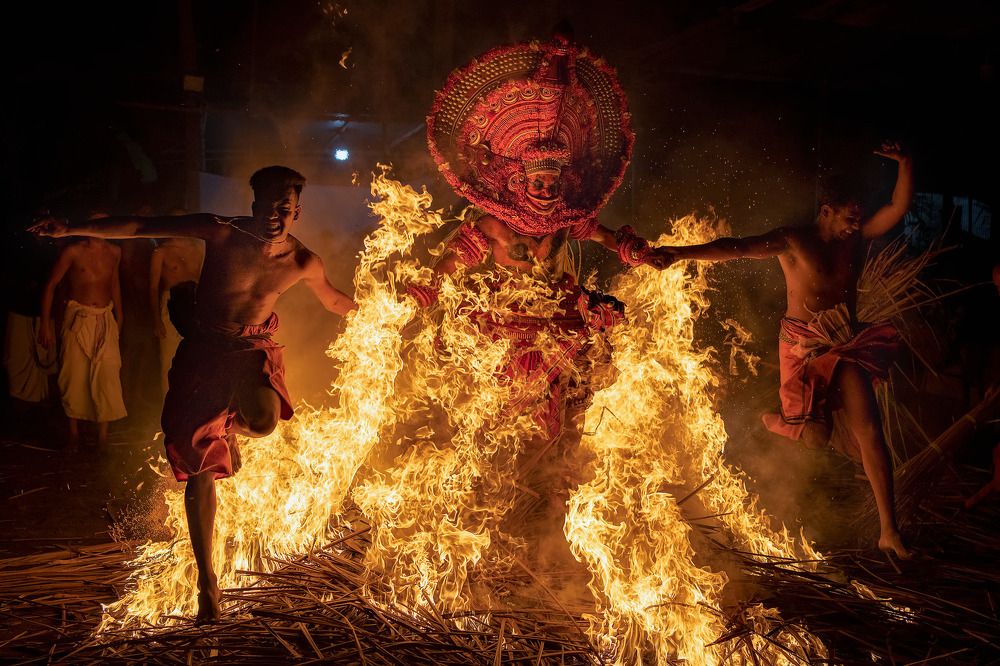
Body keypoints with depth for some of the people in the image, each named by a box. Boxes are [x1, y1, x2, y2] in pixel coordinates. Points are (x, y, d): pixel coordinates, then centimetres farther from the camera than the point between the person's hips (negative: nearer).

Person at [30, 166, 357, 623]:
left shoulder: (303, 263, -14)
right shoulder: (222, 233, -20)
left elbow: (334, 301, 7)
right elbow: (140, 227, -18)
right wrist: (72, 230, -21)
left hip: (253, 348, 1)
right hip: (203, 348, 0)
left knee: (262, 421, -33)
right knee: (199, 468, 0)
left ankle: (232, 424, 10)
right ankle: (207, 581, 16)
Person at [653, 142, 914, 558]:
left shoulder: (856, 239, 7)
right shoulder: (794, 241, -8)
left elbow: (898, 209, 4)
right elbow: (737, 248, -19)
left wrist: (904, 164, -12)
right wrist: (682, 253, -31)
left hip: (846, 346, 4)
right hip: (804, 347, -4)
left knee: (869, 432, -6)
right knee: (812, 435, -3)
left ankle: (888, 530, 3)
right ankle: (775, 420, 36)